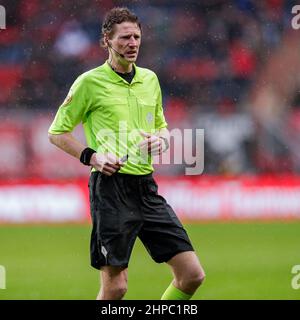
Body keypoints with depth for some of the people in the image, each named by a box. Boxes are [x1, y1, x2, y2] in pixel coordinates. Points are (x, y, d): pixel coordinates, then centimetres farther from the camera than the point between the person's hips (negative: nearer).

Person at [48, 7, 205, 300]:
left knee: (192, 275, -1)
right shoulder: (90, 82, -2)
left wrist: (161, 139, 4)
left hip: (146, 187, 6)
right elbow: (57, 132, 3)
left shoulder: (149, 79, 14)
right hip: (111, 186, -6)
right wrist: (92, 156, -12)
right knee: (115, 287, -7)